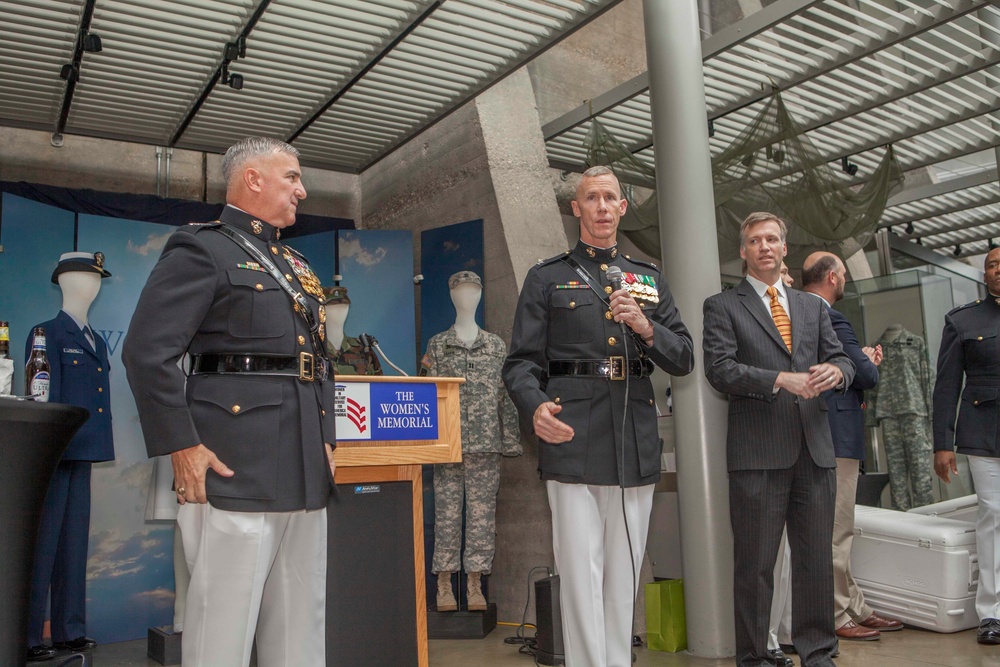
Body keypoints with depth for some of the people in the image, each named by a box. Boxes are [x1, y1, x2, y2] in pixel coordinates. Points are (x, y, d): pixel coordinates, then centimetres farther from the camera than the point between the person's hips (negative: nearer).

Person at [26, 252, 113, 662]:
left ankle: (68, 629, 18)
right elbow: (43, 400, -12)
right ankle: (26, 637, 6)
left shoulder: (95, 341, 18)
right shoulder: (47, 334, -5)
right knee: (42, 544, -3)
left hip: (81, 455, 8)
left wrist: (96, 448, 14)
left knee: (74, 543, 11)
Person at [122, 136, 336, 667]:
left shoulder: (297, 267, 22)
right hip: (235, 470, -8)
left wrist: (326, 438, 14)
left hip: (306, 474, 8)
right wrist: (182, 446, -16)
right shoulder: (202, 249, -3)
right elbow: (146, 351, -12)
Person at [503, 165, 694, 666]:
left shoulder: (650, 279, 18)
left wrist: (647, 329, -7)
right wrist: (535, 407, -20)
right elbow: (521, 362, 1)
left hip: (636, 443, 4)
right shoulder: (546, 278, 8)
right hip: (573, 442, -3)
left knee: (624, 576, 11)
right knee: (581, 575, -4)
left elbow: (684, 360, 13)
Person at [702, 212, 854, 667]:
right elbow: (719, 369, -8)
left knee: (817, 558, 10)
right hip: (758, 453, -4)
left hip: (814, 449, 5)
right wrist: (781, 379, -18)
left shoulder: (811, 307, 20)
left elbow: (841, 360, 14)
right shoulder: (723, 306, 4)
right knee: (755, 563, 3)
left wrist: (835, 371, -10)